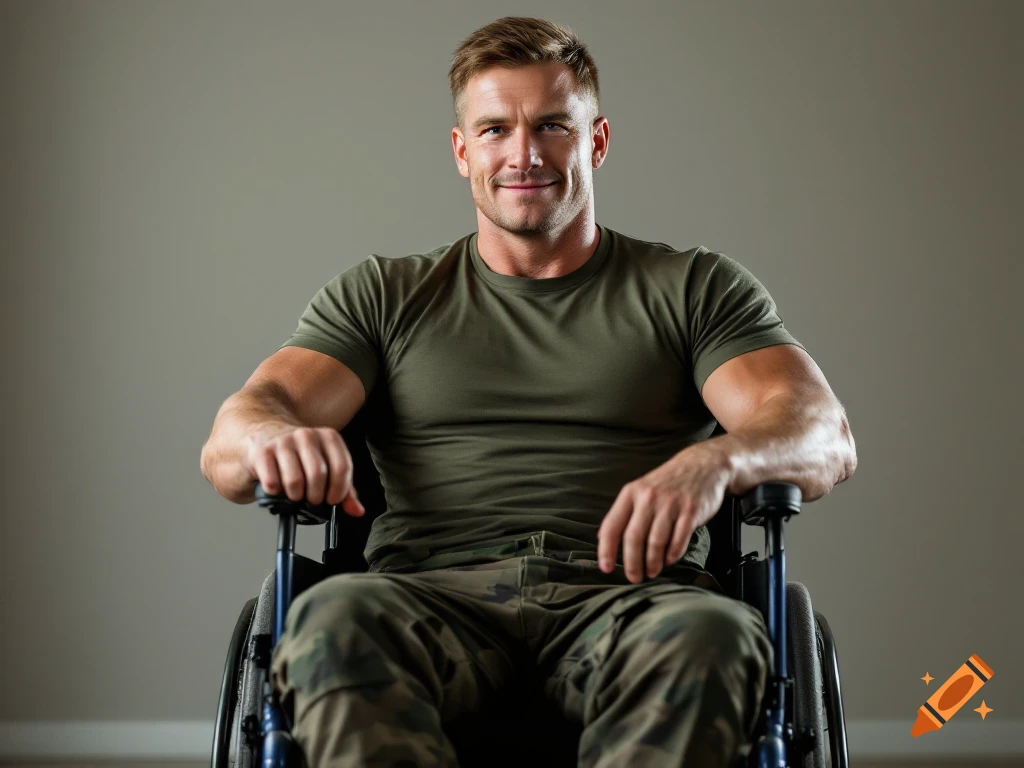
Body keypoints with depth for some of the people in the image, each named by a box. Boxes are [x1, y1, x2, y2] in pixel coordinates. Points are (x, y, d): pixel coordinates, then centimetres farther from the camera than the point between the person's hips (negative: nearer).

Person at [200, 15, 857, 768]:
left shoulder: (695, 288, 19)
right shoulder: (384, 296, 22)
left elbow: (826, 435, 3)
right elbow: (227, 447, 9)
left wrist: (713, 462, -22)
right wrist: (272, 437, -19)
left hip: (630, 598, 0)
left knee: (709, 639, -38)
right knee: (334, 619, -36)